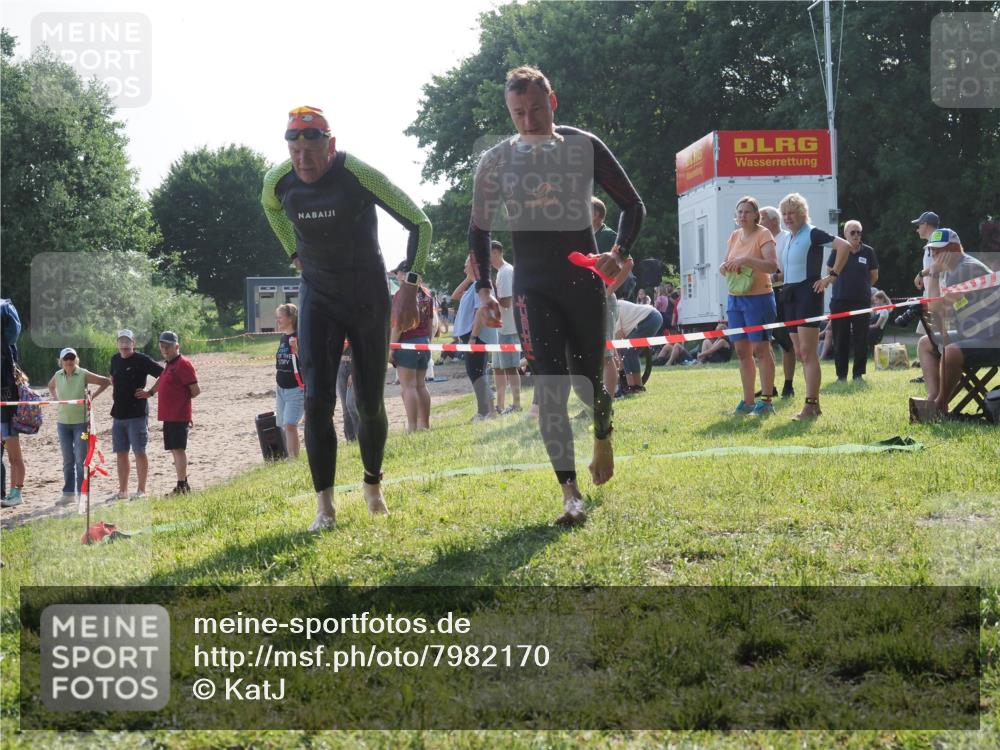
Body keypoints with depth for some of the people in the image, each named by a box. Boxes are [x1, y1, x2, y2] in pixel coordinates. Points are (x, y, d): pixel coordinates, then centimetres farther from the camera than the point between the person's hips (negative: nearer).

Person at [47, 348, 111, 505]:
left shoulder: (83, 375, -10)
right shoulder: (58, 375, 4)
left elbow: (105, 381, -11)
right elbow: (51, 386, 25)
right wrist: (55, 398, 9)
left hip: (81, 421, -5)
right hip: (63, 422, 5)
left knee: (80, 460, -4)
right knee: (67, 460, 11)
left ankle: (81, 493, 3)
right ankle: (68, 493, 18)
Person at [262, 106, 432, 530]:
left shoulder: (360, 175, -20)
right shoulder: (278, 182, -9)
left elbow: (419, 224, -11)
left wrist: (411, 287, -14)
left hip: (368, 300, -2)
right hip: (318, 300, 2)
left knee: (370, 404, 5)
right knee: (317, 400, -12)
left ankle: (373, 484, 31)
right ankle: (324, 506, -9)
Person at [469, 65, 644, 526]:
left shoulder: (584, 147, -1)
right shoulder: (497, 160, 1)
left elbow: (632, 205, 5)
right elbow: (479, 229, 12)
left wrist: (619, 254, -11)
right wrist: (483, 289, 3)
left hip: (583, 280, 0)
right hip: (533, 288, 0)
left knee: (589, 379, 8)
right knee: (550, 387, -11)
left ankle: (602, 439, 43)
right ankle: (570, 494, -12)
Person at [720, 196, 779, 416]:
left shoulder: (763, 235, -8)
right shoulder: (735, 236, 13)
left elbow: (772, 266, -19)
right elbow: (725, 265, 18)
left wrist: (746, 260, -28)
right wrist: (725, 267, -5)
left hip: (758, 298, -7)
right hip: (735, 298, 7)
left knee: (760, 349, -5)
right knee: (742, 351, 9)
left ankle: (766, 400, 0)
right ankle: (748, 401, 15)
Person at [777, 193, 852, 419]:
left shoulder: (811, 234, -8)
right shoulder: (788, 239, 16)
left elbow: (844, 245, -20)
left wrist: (832, 276, -18)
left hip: (808, 294, -9)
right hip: (791, 296, 9)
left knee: (807, 352, -12)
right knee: (799, 353, 9)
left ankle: (811, 405, -13)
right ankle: (815, 404, 15)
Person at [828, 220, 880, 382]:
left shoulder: (868, 252, 2)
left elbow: (874, 276, 13)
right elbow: (830, 272, 13)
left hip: (862, 300, 0)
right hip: (839, 300, 0)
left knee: (861, 339, 2)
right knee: (840, 340, 1)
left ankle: (859, 373, 11)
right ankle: (841, 374, 9)